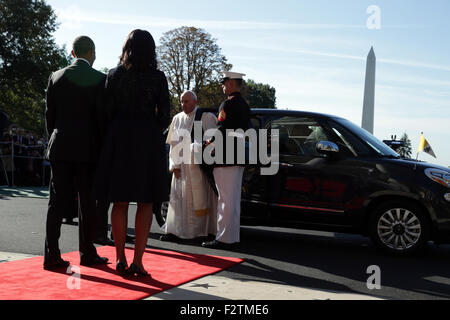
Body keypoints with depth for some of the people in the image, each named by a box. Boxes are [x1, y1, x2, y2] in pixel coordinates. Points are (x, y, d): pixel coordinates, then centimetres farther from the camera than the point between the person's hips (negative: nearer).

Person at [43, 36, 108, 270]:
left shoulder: (56, 77, 6)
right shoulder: (99, 79, -6)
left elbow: (49, 115, 7)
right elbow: (101, 116, -8)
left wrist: (55, 141, 16)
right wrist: (103, 147, 1)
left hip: (60, 148, 4)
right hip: (88, 149, -3)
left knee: (57, 201, 5)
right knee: (87, 202, 6)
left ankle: (51, 255, 4)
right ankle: (87, 253, 14)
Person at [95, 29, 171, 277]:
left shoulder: (114, 75, 3)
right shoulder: (157, 77, -2)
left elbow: (107, 110, 1)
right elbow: (164, 114, -2)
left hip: (119, 137, 2)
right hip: (148, 139, -2)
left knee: (120, 202, 9)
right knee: (145, 202, 4)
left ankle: (120, 259, 12)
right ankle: (137, 261, 1)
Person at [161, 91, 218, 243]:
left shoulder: (206, 117, -2)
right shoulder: (177, 119, 12)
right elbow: (174, 144, 11)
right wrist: (174, 165, 2)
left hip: (199, 164, -4)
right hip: (181, 165, 4)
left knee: (198, 197, -2)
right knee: (179, 197, 2)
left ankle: (200, 229, 7)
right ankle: (176, 230, 5)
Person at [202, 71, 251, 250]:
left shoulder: (228, 104, -13)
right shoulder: (244, 105, 16)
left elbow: (222, 131, -18)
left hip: (225, 159, -9)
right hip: (238, 159, 10)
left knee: (226, 200, -5)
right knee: (234, 200, 13)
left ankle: (224, 238, -1)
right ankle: (233, 237, 19)